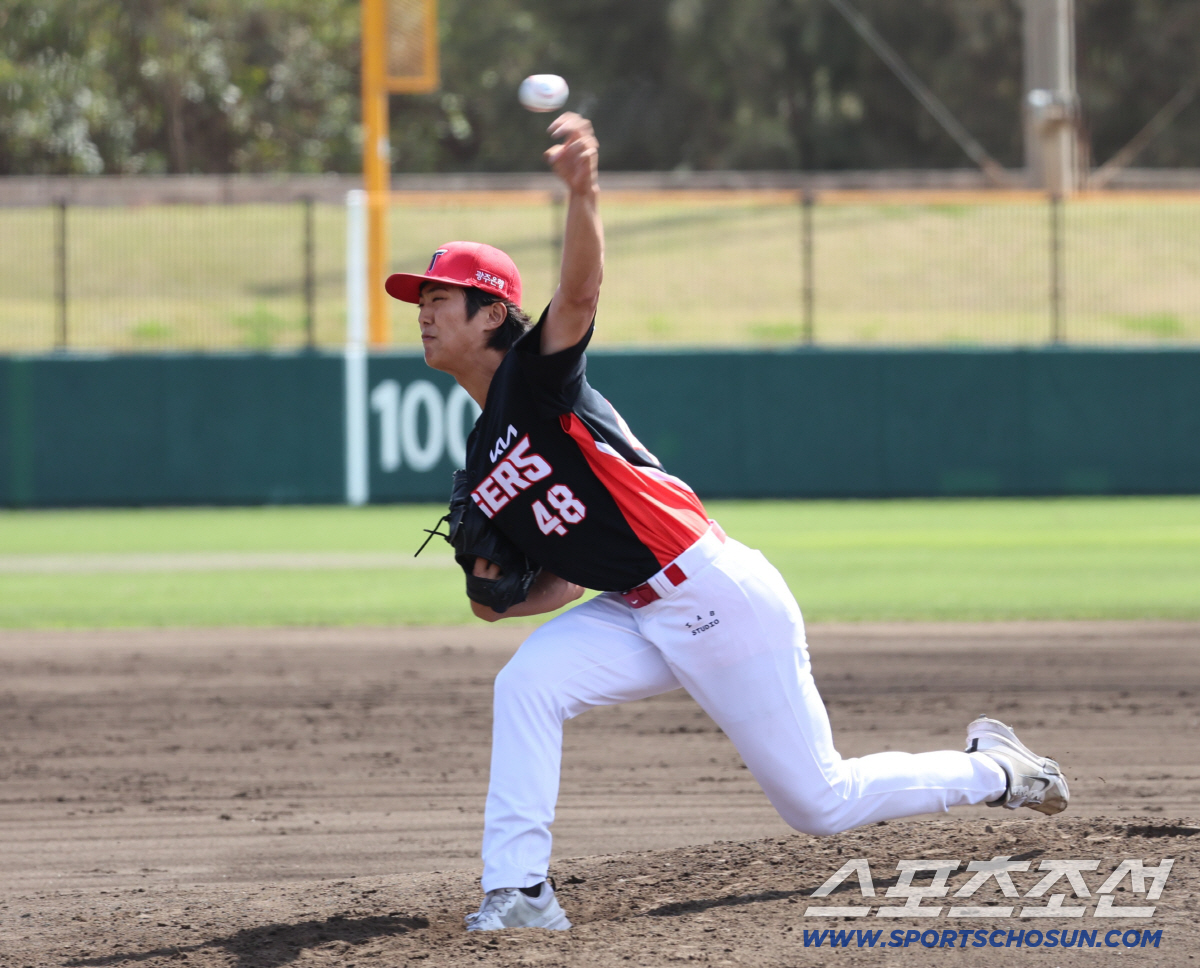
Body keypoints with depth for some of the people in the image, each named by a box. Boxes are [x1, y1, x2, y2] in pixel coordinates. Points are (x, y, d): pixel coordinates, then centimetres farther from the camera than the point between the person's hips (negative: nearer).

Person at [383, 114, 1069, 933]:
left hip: (718, 596, -8)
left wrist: (583, 192, -52)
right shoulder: (484, 461, 14)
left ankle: (992, 770, 24)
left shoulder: (538, 376, -10)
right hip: (640, 616, 8)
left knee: (822, 804, 2)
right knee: (527, 684, -18)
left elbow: (581, 289, -32)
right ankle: (520, 890, -17)